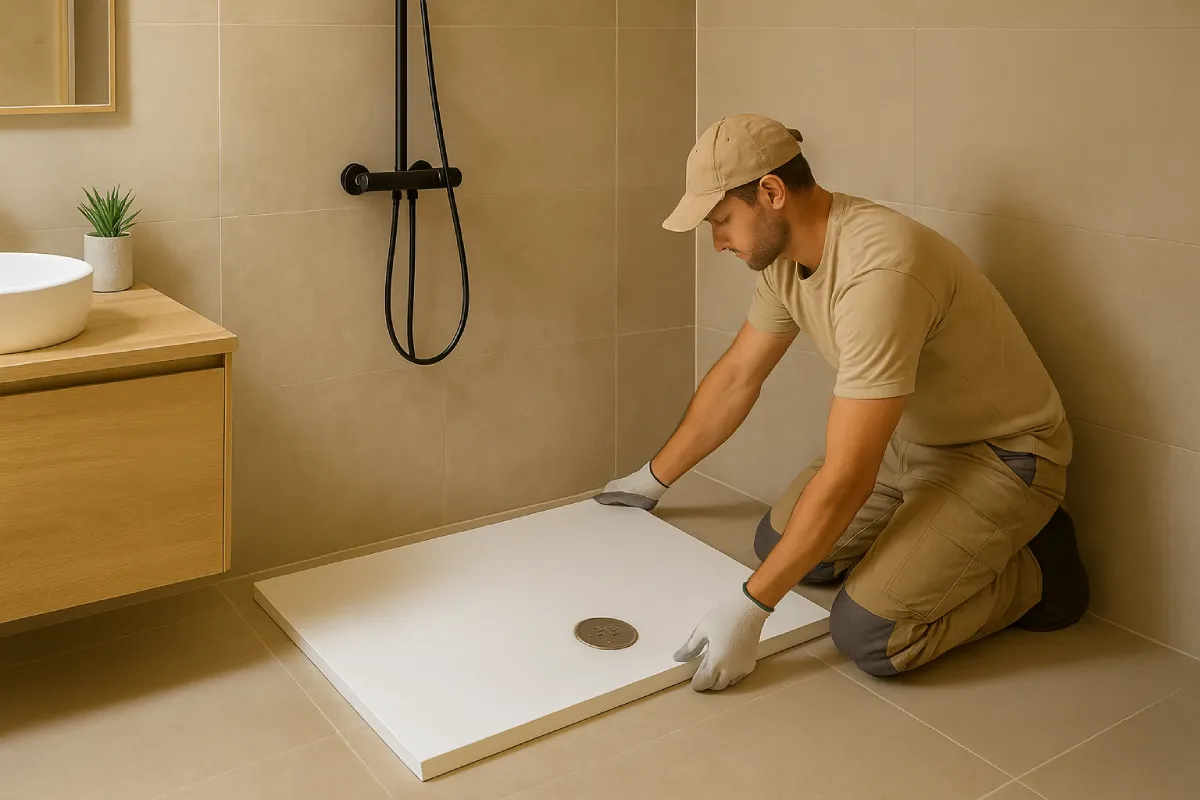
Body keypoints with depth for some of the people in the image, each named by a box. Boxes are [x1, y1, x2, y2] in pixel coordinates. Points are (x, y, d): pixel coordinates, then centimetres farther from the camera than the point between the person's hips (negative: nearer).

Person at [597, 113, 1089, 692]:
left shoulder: (878, 271, -35)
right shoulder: (785, 254, -6)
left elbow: (846, 478, -34)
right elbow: (736, 377, 9)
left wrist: (750, 607, -29)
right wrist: (654, 477, 18)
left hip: (999, 453, -8)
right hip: (910, 438, 9)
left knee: (865, 635, -19)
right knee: (777, 545, 6)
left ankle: (1037, 572, 4)